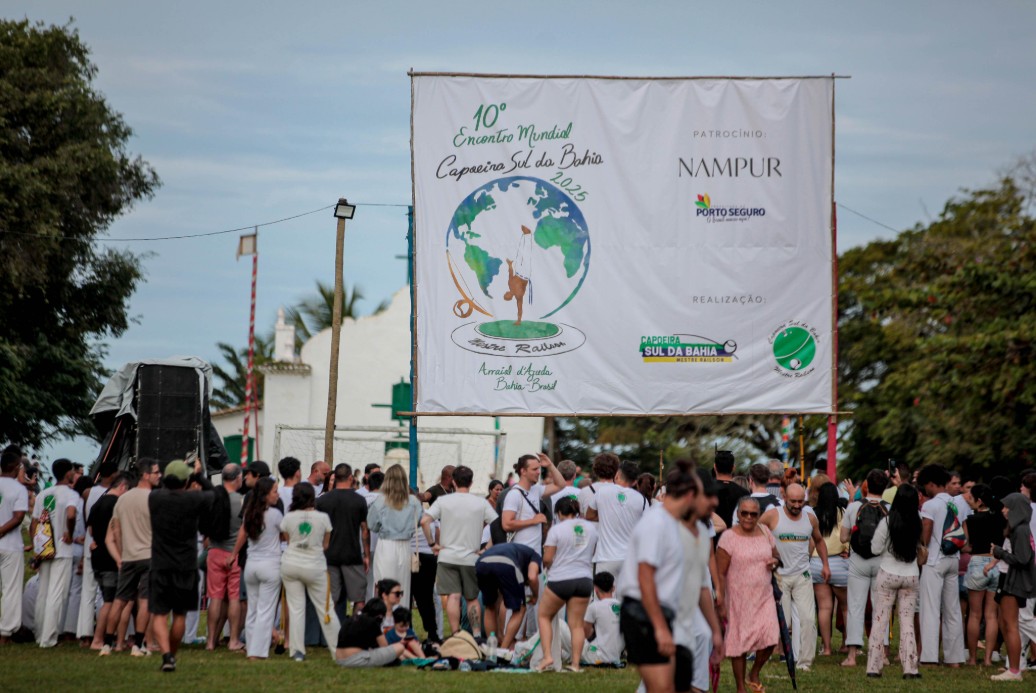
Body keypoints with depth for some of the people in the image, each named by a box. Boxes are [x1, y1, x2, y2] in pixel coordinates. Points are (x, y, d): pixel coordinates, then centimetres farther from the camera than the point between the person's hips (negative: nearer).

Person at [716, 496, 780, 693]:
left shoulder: (765, 532, 6)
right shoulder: (729, 537, -9)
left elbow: (776, 556, 21)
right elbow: (720, 573, -9)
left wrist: (774, 562, -4)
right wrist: (720, 603, -12)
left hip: (764, 596, 4)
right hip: (738, 598, -4)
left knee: (770, 638, -9)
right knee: (739, 642, 3)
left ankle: (754, 674, 19)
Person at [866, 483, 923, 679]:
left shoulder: (887, 522, -14)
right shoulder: (917, 523, -7)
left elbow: (875, 549, -8)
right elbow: (920, 546, 8)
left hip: (888, 574, -2)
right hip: (911, 576, 2)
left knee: (880, 620, 5)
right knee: (907, 622, 7)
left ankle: (874, 667, 4)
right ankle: (909, 668, 3)